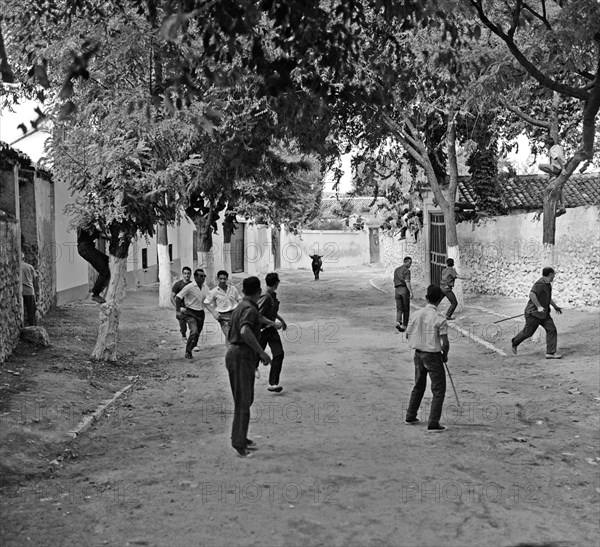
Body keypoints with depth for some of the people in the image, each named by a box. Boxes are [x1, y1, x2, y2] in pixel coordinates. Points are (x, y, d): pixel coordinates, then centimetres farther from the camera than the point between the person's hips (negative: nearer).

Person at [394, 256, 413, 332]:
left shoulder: (396, 270, 17)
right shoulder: (406, 270, -6)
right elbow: (407, 282, -17)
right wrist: (411, 292, -20)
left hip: (397, 290, 6)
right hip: (405, 289, -6)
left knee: (399, 308, 3)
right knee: (406, 309, 5)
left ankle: (398, 322, -19)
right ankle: (404, 325, 8)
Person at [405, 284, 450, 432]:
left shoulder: (417, 314, -2)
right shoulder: (439, 319, -17)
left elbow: (408, 335, 7)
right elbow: (445, 343, -18)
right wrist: (445, 355, 1)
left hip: (418, 354, 6)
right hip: (433, 356, -6)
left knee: (418, 387, 22)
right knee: (439, 391, 4)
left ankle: (410, 417, 31)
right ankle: (433, 424, 2)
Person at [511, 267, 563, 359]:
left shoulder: (548, 284, 13)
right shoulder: (540, 283, -20)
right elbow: (532, 294, -34)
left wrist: (555, 307, 35)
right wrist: (539, 306, -36)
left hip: (544, 313, 9)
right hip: (533, 313, -9)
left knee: (552, 330, -3)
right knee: (528, 332, 4)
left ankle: (550, 353, -2)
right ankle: (515, 342, 32)